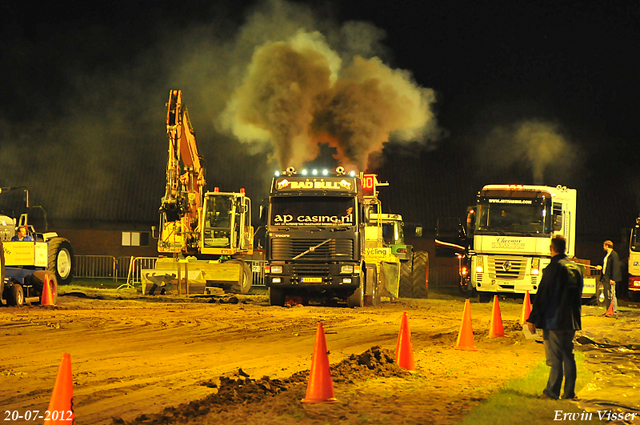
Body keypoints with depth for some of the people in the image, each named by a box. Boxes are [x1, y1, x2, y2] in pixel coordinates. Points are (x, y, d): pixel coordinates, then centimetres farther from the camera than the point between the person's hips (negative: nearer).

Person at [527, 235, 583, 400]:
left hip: (554, 320, -6)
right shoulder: (575, 268, 10)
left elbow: (542, 295, -12)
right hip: (571, 321, 6)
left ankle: (552, 391, -1)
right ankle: (569, 392, 11)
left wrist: (532, 319, -7)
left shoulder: (553, 268, -11)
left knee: (555, 357, -3)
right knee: (568, 356, 10)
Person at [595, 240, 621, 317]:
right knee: (607, 296, 11)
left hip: (610, 279, -10)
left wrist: (613, 279, -21)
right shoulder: (607, 255, 17)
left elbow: (615, 267, -17)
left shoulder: (614, 255, -13)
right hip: (605, 278, 10)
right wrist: (601, 267, 10)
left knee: (612, 295, -7)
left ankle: (614, 312, -4)